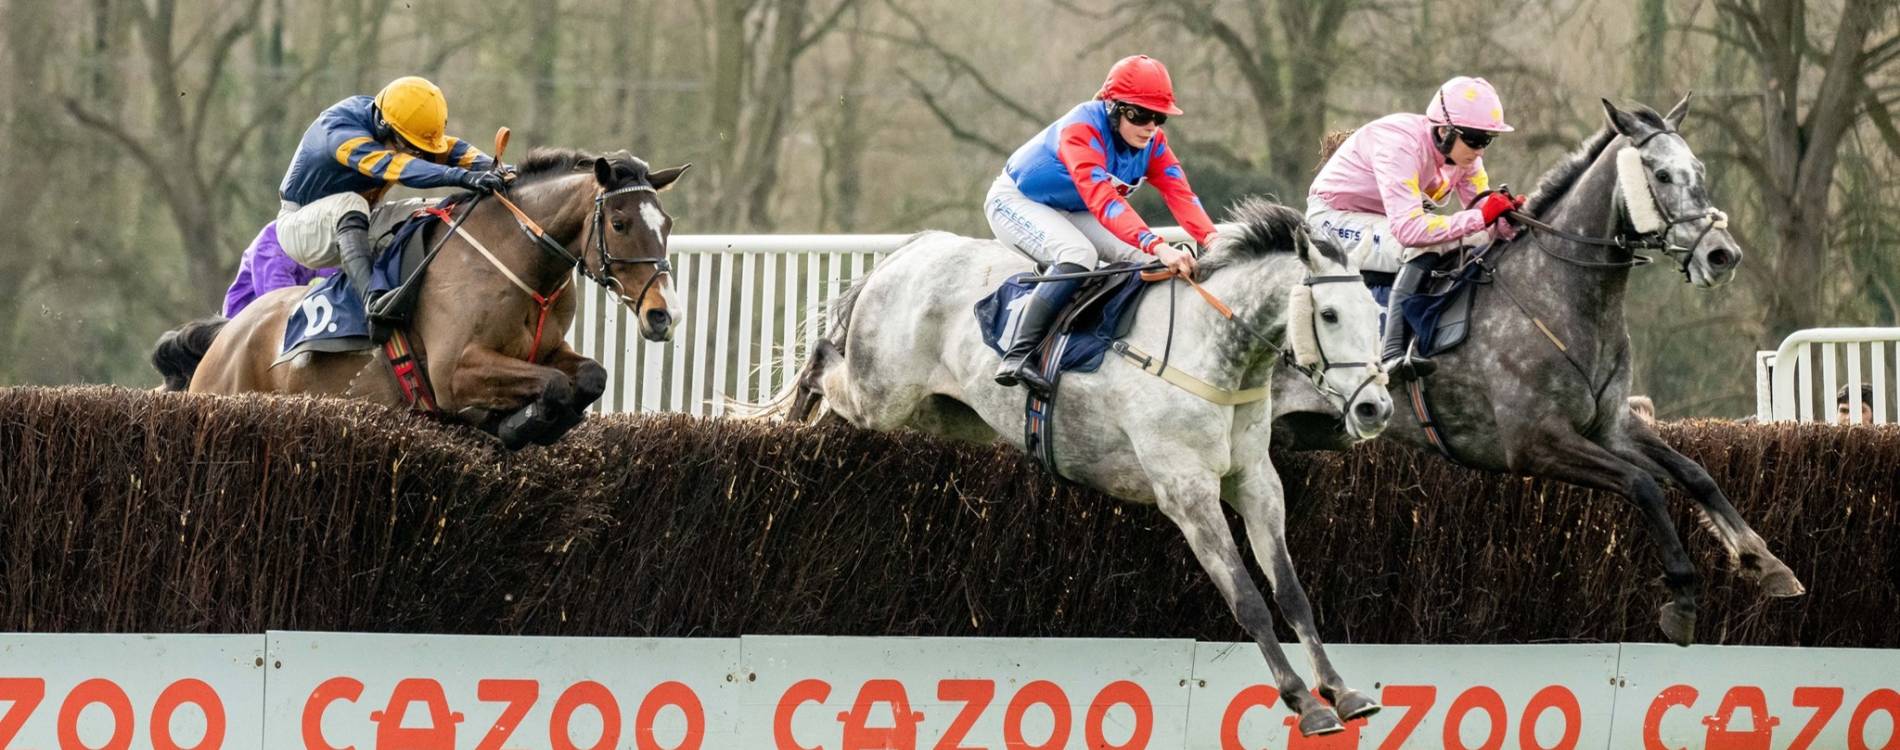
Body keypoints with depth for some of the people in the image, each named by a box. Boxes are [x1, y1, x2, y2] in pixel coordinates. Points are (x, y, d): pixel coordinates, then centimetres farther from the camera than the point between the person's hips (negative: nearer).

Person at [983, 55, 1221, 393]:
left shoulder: (1152, 141, -10)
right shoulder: (1082, 129, -34)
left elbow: (1179, 193, -22)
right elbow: (1102, 199, -48)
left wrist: (1211, 239, -42)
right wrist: (1156, 246, -60)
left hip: (1069, 212, 8)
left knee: (1140, 259, -10)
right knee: (1079, 254, -34)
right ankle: (1016, 357, -38)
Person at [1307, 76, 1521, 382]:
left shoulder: (1461, 150, -8)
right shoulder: (1402, 146, -34)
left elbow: (1480, 204, -4)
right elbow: (1408, 228, -43)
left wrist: (1504, 213, -28)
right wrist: (1480, 217, -44)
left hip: (1388, 219, 9)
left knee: (1480, 241, -6)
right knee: (1425, 247, -34)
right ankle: (1392, 354, -39)